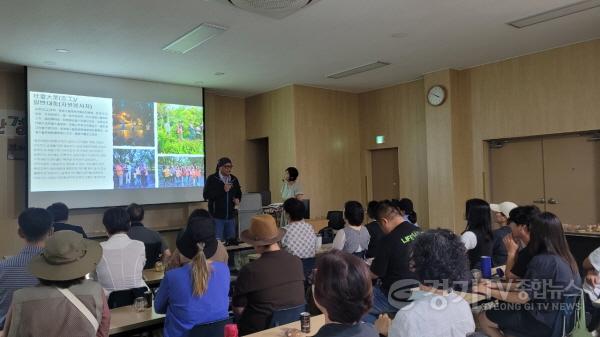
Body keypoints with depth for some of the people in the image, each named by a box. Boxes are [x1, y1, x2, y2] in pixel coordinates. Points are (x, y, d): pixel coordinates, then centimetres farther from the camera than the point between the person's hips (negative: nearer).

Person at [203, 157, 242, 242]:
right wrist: (223, 190, -19)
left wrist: (237, 199, 0)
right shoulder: (212, 179, -6)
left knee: (231, 241, 10)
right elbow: (206, 195, -14)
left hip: (231, 216, 5)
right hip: (217, 216, -5)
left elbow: (239, 193, 22)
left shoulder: (234, 179, 9)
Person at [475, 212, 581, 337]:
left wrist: (488, 291, -10)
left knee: (482, 318, 2)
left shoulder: (542, 261, -25)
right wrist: (495, 285, 8)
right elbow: (527, 286, 7)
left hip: (545, 322, -9)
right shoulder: (563, 257, 3)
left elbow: (522, 297, -20)